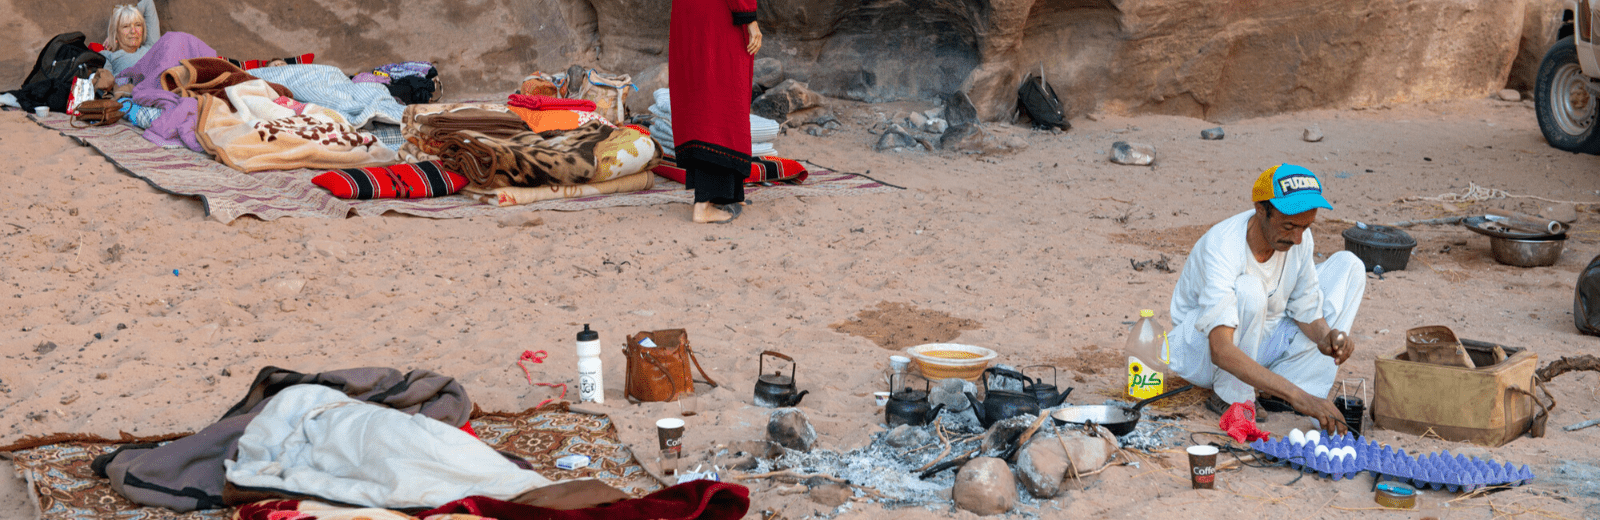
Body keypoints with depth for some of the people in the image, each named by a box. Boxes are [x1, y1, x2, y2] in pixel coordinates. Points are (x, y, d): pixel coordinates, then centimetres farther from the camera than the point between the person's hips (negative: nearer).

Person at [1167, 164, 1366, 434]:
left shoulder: (1298, 237, -13)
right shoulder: (1223, 249, -34)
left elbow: (1306, 309, -2)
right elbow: (1221, 351, -44)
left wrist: (1324, 336, -27)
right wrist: (1297, 396, -51)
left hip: (1259, 342, 7)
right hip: (1202, 351, -7)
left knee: (1348, 265, -4)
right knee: (1248, 289, -37)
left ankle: (1276, 390, -12)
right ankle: (1232, 399, -15)